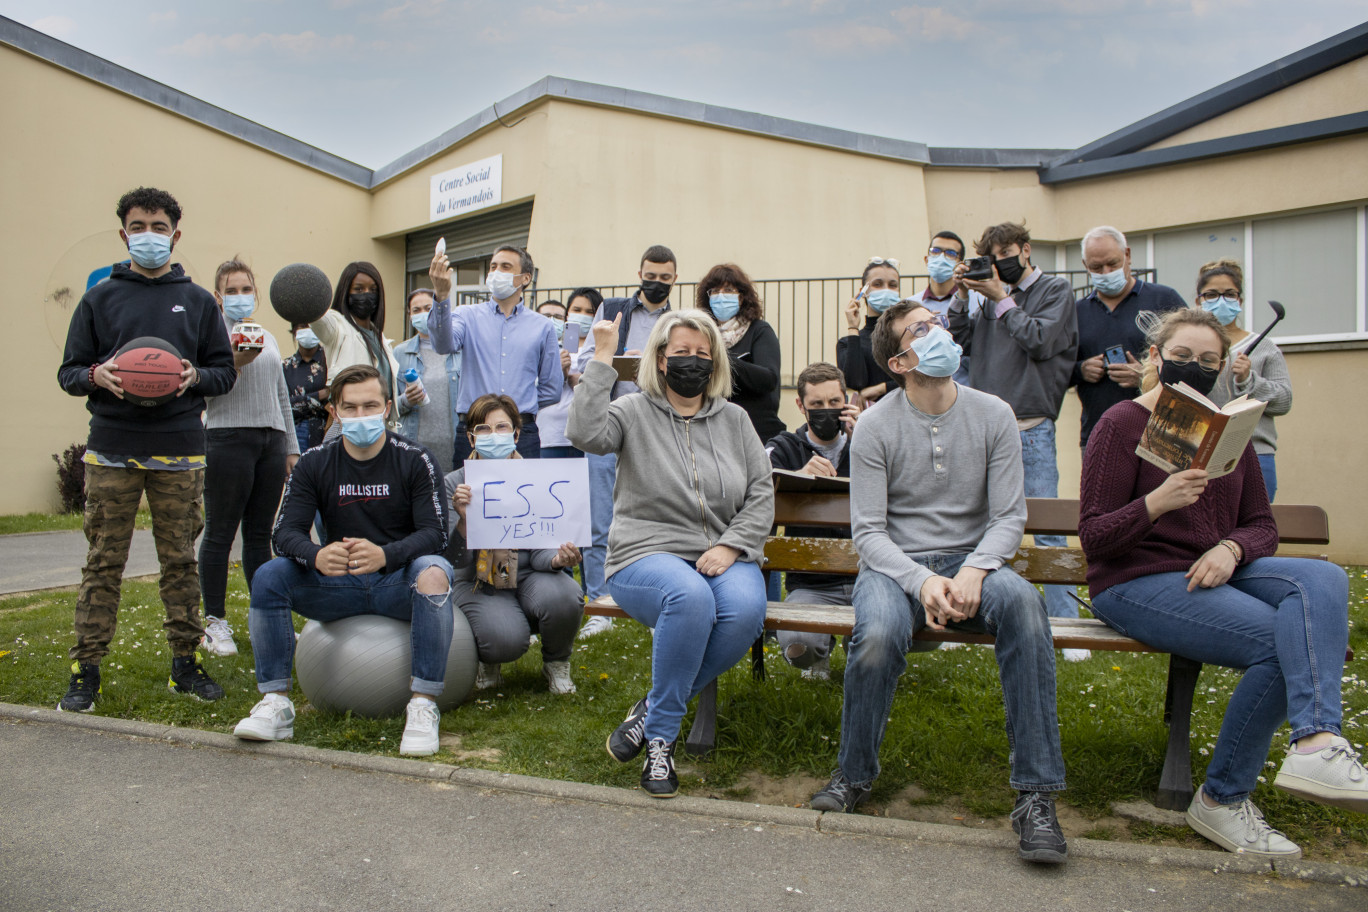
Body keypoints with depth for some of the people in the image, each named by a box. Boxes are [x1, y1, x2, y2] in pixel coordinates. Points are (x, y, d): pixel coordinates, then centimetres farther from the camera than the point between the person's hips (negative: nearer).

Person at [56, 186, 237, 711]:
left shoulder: (198, 301, 12)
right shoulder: (99, 298, 10)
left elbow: (225, 372, 12)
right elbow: (68, 372, 11)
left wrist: (196, 376, -9)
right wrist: (97, 376, -12)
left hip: (179, 452, 1)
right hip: (112, 450, 0)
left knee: (180, 561, 5)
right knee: (104, 561, 3)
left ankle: (185, 662, 14)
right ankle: (86, 669, 11)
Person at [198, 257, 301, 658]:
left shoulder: (268, 338, 21)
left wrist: (291, 447, 19)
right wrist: (233, 364, -23)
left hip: (271, 441, 6)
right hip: (228, 440, -6)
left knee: (260, 534, 8)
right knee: (220, 533, -1)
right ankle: (215, 622, 7)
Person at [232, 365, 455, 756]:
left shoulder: (415, 460, -5)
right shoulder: (314, 463, 3)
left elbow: (435, 533, -15)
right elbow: (286, 532, -6)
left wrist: (385, 555, -36)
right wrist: (317, 556, -32)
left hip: (399, 581, -3)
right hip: (338, 584, 3)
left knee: (434, 573, -35)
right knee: (268, 576, -19)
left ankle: (423, 706, -32)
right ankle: (275, 702, -14)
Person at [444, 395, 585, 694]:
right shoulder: (455, 483, -4)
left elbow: (540, 550, -6)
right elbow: (457, 560, -11)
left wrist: (557, 559, -30)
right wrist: (462, 520, -31)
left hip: (528, 575, 1)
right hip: (479, 583, -1)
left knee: (563, 597, -32)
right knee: (507, 640, -31)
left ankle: (556, 663, 3)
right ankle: (488, 661, 11)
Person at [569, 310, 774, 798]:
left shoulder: (735, 419, 14)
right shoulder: (635, 412, 4)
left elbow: (762, 495, 10)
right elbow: (586, 433, -19)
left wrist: (729, 546, -6)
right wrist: (601, 360, -17)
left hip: (724, 557, 4)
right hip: (648, 554, -3)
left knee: (746, 610, -31)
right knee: (691, 596, -37)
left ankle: (652, 709, -10)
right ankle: (661, 737, -16)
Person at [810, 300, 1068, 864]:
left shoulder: (993, 416, 1)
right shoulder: (876, 426, -5)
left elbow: (1010, 516, -1)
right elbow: (867, 531, -7)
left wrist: (973, 571, -20)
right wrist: (921, 580, -23)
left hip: (971, 559, 2)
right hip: (895, 563, -1)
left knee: (1023, 602, -33)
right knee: (879, 633, -35)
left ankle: (1036, 793, -25)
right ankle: (854, 774, -6)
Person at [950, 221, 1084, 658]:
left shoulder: (1055, 289, 3)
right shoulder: (994, 295, 16)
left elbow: (1041, 341, -11)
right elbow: (961, 341, 11)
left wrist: (1001, 298, -8)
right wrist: (962, 297, 1)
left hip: (1031, 429, -5)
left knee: (1046, 526, -4)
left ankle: (1065, 624, 2)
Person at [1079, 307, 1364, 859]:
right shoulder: (1124, 423, -4)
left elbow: (1262, 524, 15)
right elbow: (1093, 537, -10)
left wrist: (1231, 549, -10)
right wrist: (1158, 502, -28)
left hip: (1213, 573, 6)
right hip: (1136, 582, -6)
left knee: (1322, 578, -22)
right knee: (1278, 641, -25)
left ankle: (1315, 744, -36)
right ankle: (1221, 799, -10)